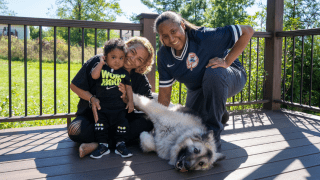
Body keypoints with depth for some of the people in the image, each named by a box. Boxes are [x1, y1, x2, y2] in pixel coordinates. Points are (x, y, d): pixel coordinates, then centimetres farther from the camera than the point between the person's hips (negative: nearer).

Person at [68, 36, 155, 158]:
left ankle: (97, 144, -29)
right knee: (75, 130, -33)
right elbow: (74, 86, -4)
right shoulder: (98, 62, -13)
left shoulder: (140, 79, -7)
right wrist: (92, 99, -21)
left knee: (148, 120, -25)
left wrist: (127, 99, -25)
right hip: (92, 115, -2)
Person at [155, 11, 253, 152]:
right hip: (197, 90, 5)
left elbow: (247, 31, -28)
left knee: (213, 73, -39)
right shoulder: (163, 55, -14)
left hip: (231, 78, -5)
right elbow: (164, 94, -11)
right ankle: (220, 112, 32)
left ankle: (213, 137, -28)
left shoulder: (204, 37, -31)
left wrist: (226, 61, -32)